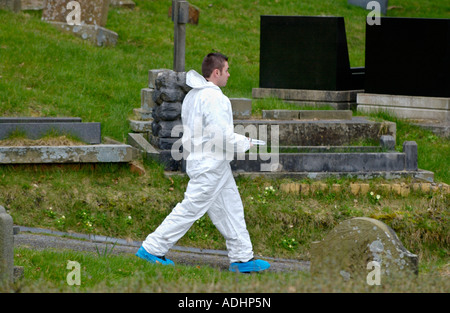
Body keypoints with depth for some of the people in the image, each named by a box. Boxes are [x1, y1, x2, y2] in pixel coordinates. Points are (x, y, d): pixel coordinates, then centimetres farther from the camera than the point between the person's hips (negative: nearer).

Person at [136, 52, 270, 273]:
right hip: (210, 166, -10)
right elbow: (221, 135, -24)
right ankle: (152, 249, 1)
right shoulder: (213, 97, -20)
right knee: (190, 209, -4)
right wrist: (245, 143, -7)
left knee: (231, 209, 13)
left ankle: (242, 257, 16)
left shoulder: (192, 95, 11)